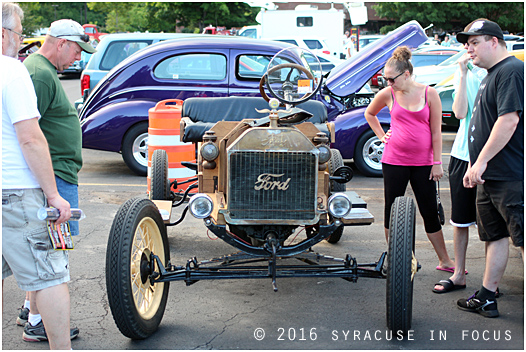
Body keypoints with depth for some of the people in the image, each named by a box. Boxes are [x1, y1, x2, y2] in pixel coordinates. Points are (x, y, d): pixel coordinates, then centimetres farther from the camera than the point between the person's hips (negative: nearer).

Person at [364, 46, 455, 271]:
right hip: (394, 161, 1)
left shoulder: (429, 94, -4)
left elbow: (436, 131, -1)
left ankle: (444, 261, 17)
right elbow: (369, 114, 20)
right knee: (392, 211, 6)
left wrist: (437, 162, -3)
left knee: (430, 213, 5)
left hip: (423, 163, -1)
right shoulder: (387, 95, -1)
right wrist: (381, 136, 9)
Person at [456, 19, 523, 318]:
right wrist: (475, 166, 20)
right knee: (495, 236, 15)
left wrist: (481, 162, -20)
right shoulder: (492, 74, 19)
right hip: (490, 177, 10)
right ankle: (487, 298, 24)